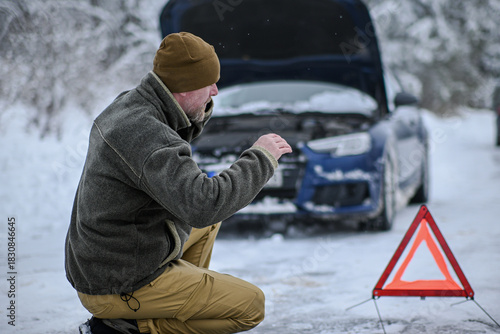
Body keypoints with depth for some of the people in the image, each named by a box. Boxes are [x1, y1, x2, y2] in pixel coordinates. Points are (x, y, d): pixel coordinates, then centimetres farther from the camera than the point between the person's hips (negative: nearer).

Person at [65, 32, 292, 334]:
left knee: (207, 222, 27)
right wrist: (260, 159, -24)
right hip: (124, 286, -10)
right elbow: (203, 204, -38)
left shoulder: (129, 105, 2)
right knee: (251, 305, -4)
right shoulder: (145, 134, -28)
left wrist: (200, 110, 3)